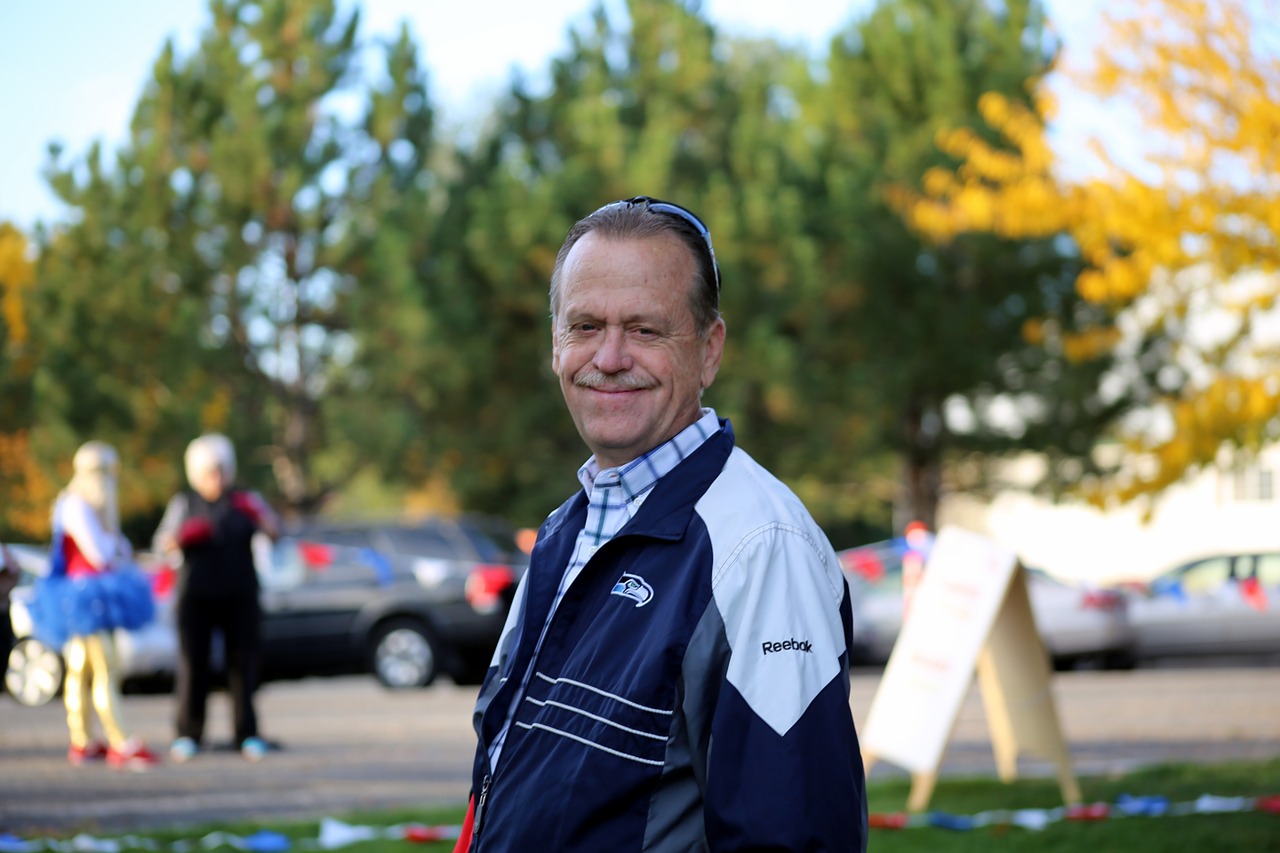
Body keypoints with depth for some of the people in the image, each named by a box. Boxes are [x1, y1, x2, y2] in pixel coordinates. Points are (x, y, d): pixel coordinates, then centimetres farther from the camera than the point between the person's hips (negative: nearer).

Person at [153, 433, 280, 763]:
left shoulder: (243, 501, 8)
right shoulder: (184, 503, 8)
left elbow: (274, 531, -3)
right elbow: (162, 545, 4)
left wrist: (259, 514, -24)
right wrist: (180, 538, -18)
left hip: (240, 597, 0)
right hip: (196, 596, 0)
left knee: (243, 662, -3)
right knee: (193, 664, -3)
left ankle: (248, 734, 2)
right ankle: (188, 734, 4)